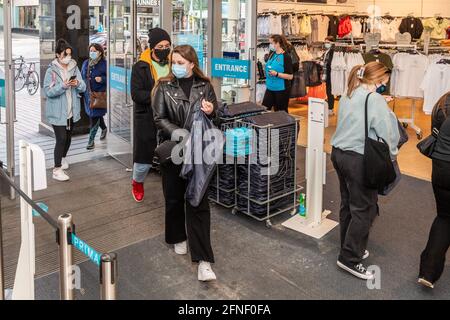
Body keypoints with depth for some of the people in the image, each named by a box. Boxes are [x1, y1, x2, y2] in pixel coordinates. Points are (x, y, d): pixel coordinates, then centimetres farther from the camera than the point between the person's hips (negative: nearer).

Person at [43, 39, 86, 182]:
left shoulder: (74, 68, 2)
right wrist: (63, 86, -27)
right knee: (61, 139, -10)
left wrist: (78, 84, -19)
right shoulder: (52, 70, -11)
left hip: (72, 110, 5)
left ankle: (63, 158, 44)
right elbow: (47, 91, -16)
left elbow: (83, 88, 2)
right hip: (57, 111, -5)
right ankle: (57, 170, -3)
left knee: (68, 137, 19)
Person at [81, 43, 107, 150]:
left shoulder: (104, 63, -7)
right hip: (88, 94, 6)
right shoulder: (86, 63, 10)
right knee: (95, 114, 19)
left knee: (95, 116, -6)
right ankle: (104, 128, 46)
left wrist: (102, 79, -23)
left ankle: (91, 140, 0)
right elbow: (82, 77, 18)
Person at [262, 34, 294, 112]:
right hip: (270, 88, 7)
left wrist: (277, 74, -24)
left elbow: (290, 76, -15)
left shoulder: (286, 57, -13)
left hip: (281, 89, -7)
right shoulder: (272, 54, 7)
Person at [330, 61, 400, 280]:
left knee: (348, 203, 18)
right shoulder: (375, 100, -14)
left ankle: (351, 248, 32)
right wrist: (391, 156, 3)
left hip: (339, 153, 9)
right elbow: (387, 133, -13)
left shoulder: (348, 96, 10)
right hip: (359, 160, -9)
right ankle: (350, 258, 5)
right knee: (364, 209, 1)